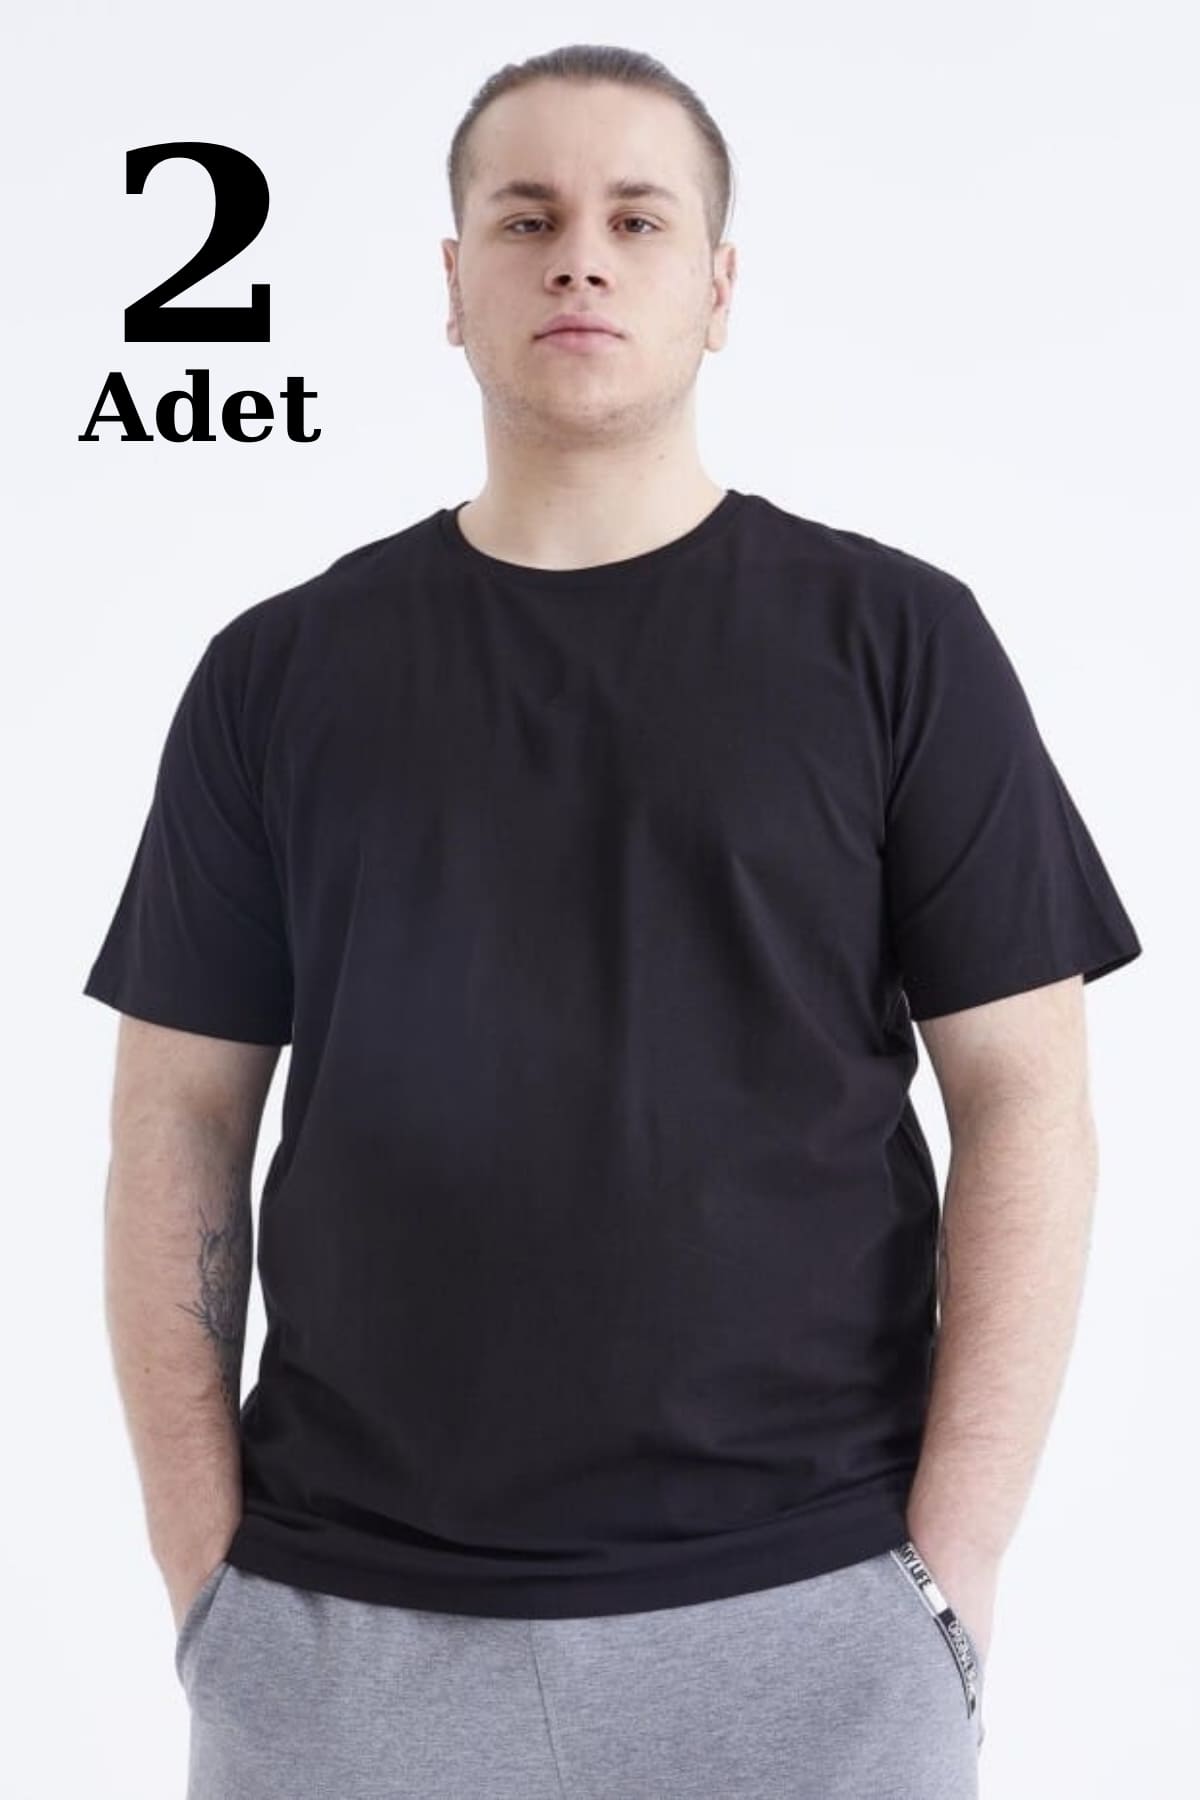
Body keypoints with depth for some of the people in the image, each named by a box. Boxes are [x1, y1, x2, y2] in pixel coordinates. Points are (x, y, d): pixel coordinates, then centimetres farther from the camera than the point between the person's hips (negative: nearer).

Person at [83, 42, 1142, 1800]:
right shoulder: (281, 670, 5)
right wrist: (205, 1571, -2)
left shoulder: (895, 639, 0)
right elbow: (180, 1125, 5)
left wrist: (949, 1572, -8)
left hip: (801, 1610, -1)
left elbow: (1026, 1108, -2)